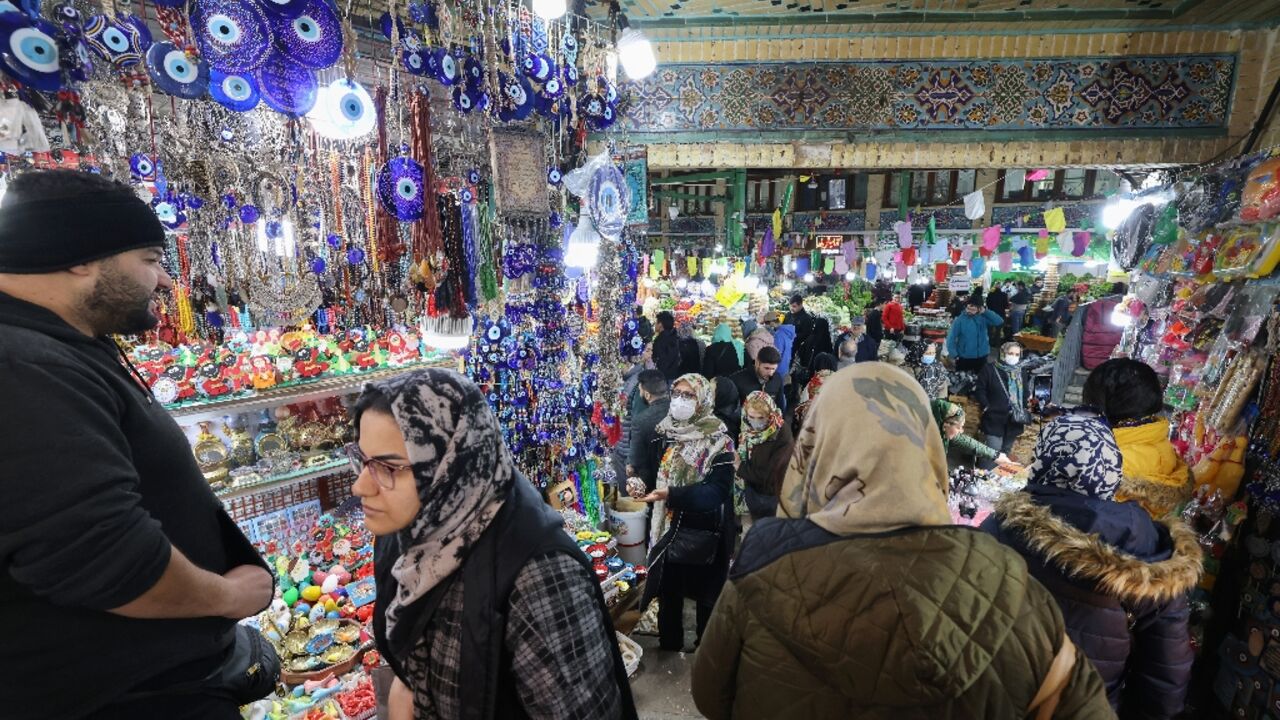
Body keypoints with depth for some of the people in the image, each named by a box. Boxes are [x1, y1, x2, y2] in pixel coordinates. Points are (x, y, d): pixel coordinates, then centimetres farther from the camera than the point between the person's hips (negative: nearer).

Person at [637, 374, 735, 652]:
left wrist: (672, 494, -32)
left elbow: (718, 490, -24)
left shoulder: (717, 440, -15)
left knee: (706, 595, 13)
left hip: (703, 533, -4)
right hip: (667, 528, 4)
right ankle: (669, 646, 37)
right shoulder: (665, 431, 2)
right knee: (667, 592, 15)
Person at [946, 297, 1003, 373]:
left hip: (981, 356, 3)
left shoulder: (983, 318, -2)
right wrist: (954, 354, -18)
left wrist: (985, 311, -16)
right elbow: (951, 338, -12)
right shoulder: (959, 320, -11)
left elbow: (999, 322, -13)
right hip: (964, 357, -3)